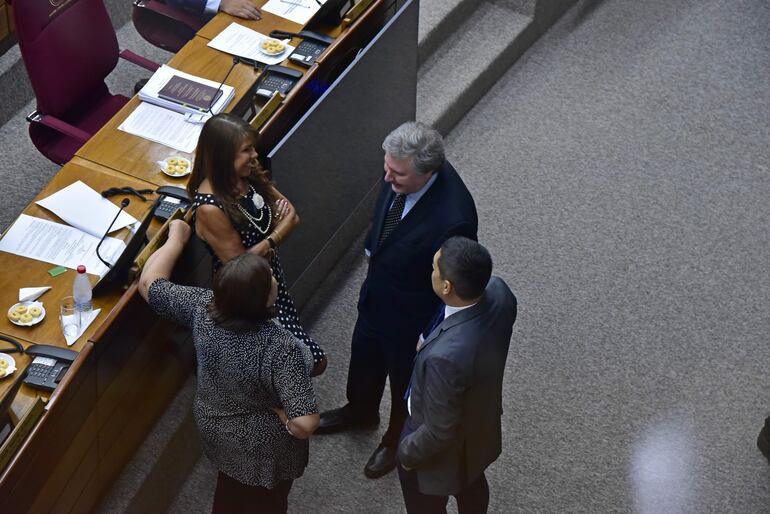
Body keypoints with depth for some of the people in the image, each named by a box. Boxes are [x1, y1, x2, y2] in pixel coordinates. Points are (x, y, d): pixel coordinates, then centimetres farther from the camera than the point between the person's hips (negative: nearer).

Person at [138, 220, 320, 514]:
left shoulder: (203, 307, -23)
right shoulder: (281, 349, -37)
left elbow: (149, 282, -8)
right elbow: (305, 424, -39)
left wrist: (177, 237, 3)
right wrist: (284, 415, -18)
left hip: (214, 428, 5)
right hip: (263, 449, -5)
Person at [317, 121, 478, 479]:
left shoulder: (453, 219, -41)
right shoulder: (401, 172, -20)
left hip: (411, 319, -7)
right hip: (376, 296, 7)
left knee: (406, 381, 24)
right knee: (363, 360, 33)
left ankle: (399, 437, 55)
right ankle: (361, 411, 64)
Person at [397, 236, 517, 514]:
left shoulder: (446, 356, -47)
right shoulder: (498, 291, -25)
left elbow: (440, 431, -30)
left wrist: (408, 452, -11)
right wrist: (430, 342, 9)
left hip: (448, 447, -6)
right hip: (480, 421, 7)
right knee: (471, 484, 37)